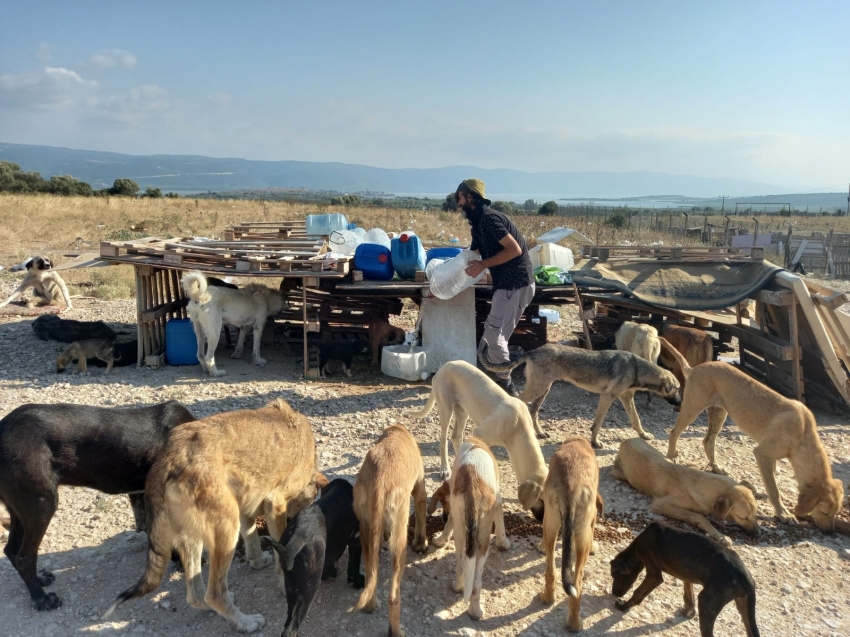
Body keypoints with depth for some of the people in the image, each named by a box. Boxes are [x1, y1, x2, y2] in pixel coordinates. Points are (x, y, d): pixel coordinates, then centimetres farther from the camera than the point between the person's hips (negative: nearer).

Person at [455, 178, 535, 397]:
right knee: (495, 333, 15)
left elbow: (515, 249, -21)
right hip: (508, 282, 10)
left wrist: (483, 265, -16)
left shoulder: (488, 218, -15)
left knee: (494, 335, -6)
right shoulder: (479, 222, 16)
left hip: (515, 283, -10)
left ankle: (506, 386, 3)